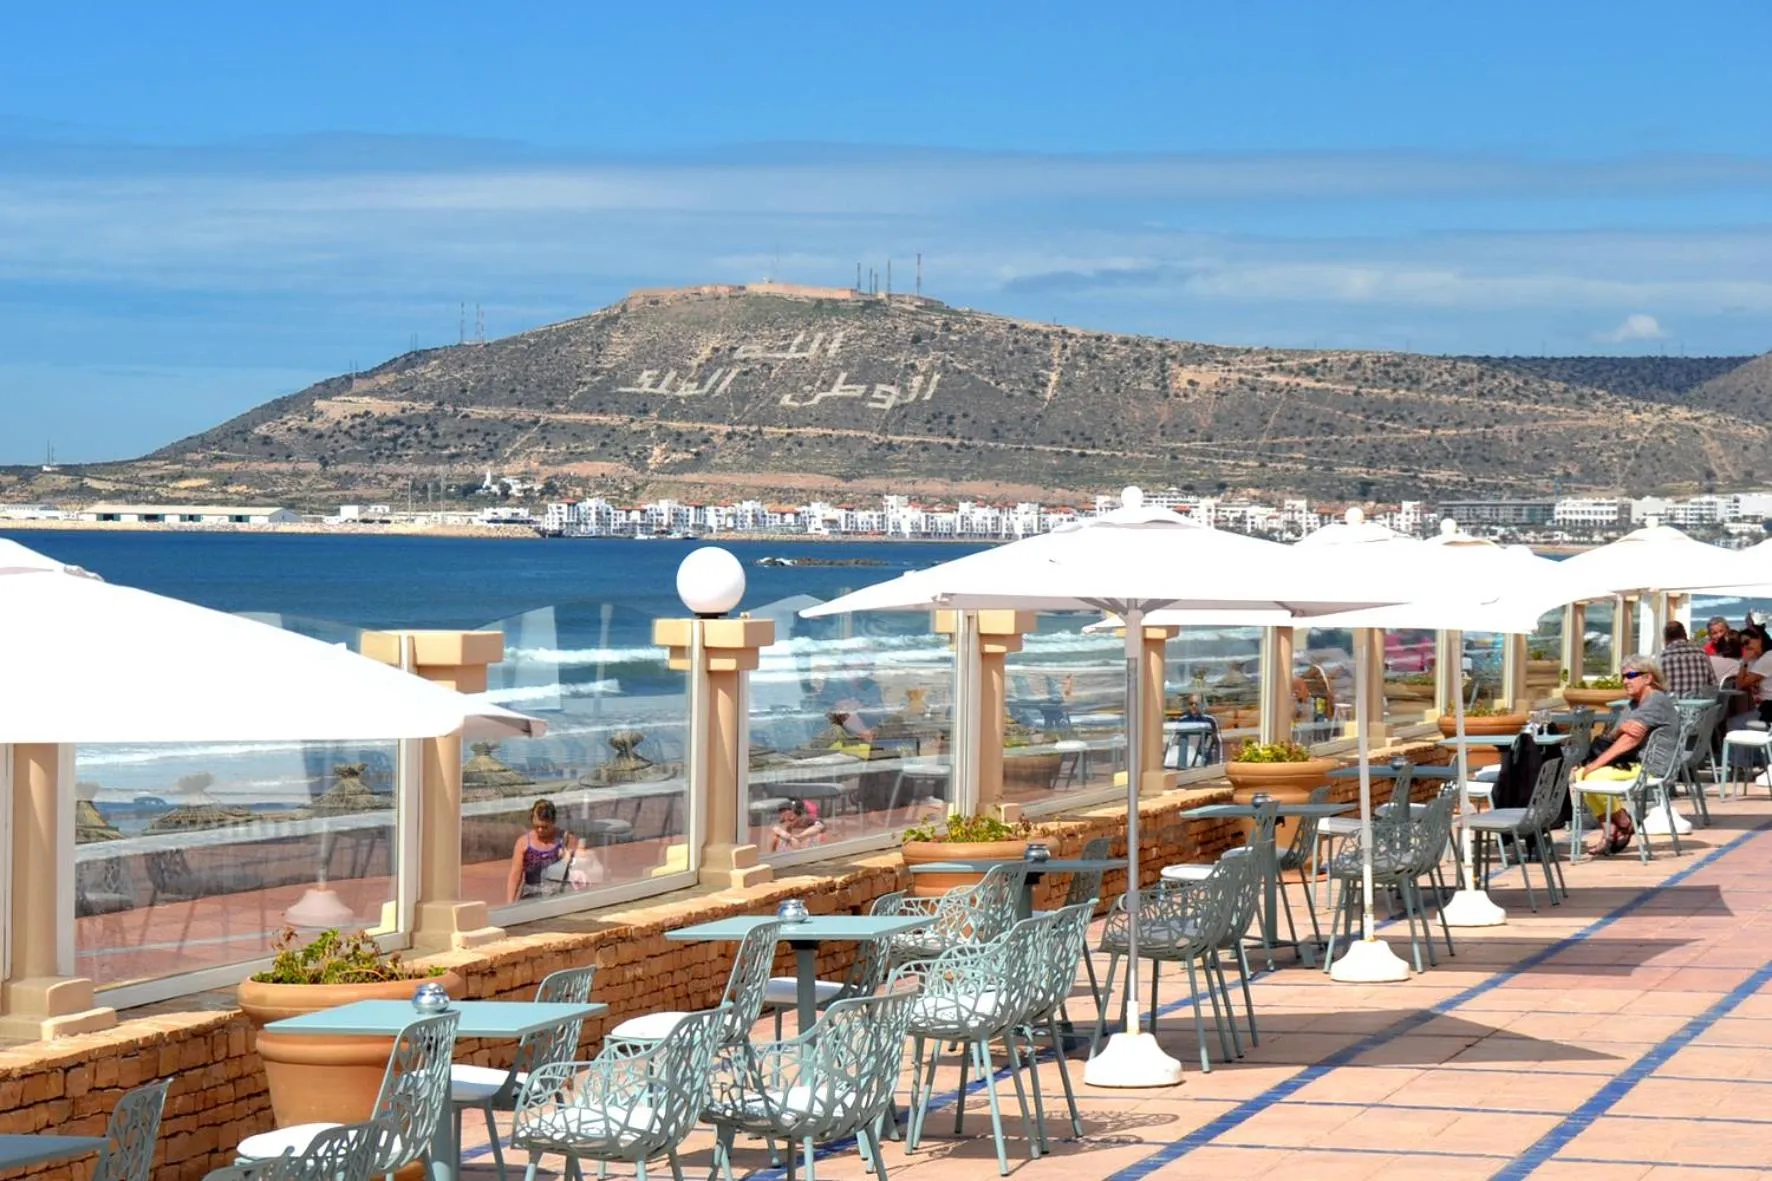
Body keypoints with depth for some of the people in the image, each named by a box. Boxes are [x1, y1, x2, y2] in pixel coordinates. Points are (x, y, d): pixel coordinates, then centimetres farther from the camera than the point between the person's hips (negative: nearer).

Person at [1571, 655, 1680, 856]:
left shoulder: (1657, 701, -10)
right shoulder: (1634, 704, 23)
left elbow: (1632, 739, -19)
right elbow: (1618, 736, 11)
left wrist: (1597, 763, -22)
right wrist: (1620, 729, -14)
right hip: (1632, 763, 10)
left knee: (1594, 777, -26)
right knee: (1578, 775, -5)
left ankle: (1625, 824, -6)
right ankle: (1610, 830, -7)